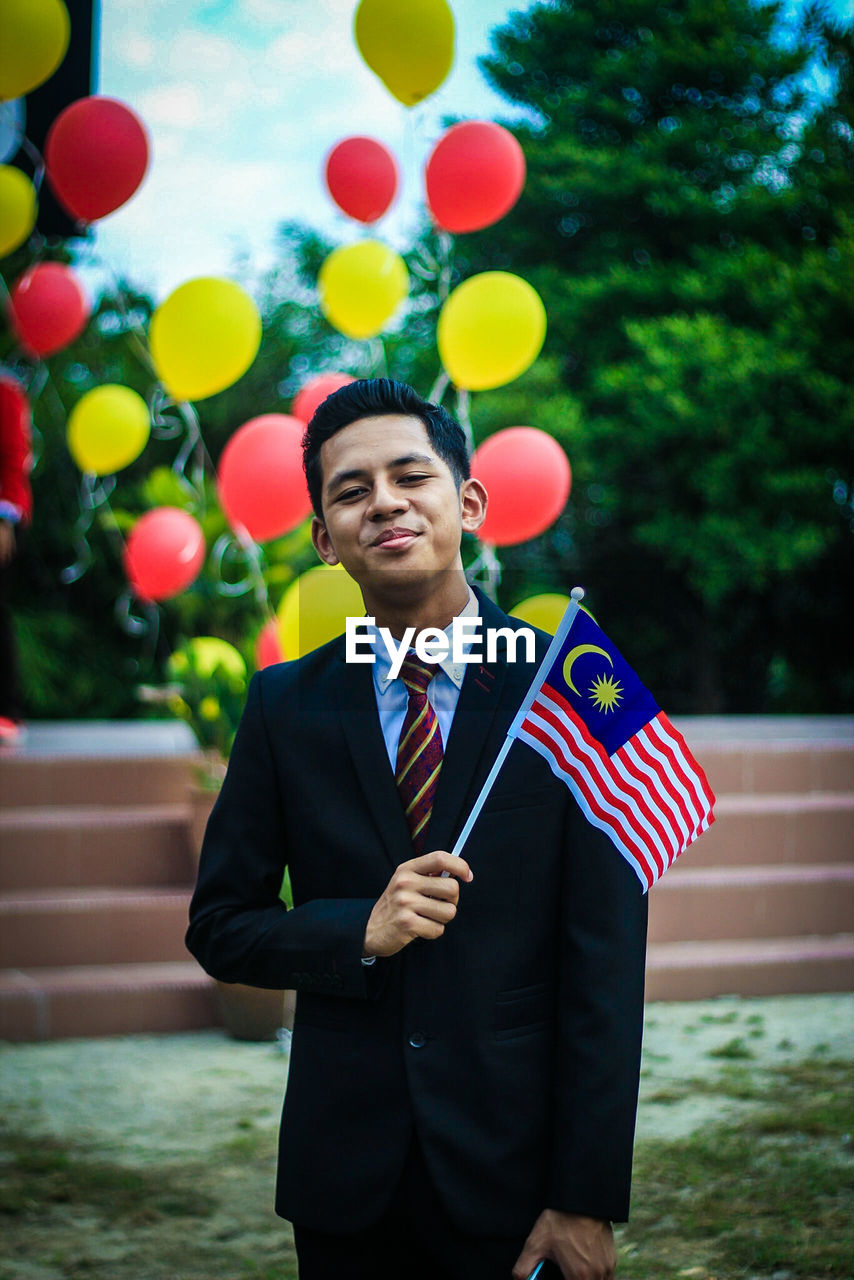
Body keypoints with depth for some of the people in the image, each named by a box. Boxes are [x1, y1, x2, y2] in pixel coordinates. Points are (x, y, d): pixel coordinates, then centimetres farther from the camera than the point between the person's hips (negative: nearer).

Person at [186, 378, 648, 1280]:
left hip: (512, 1167, -2)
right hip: (345, 1169, 2)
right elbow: (219, 927, 6)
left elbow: (605, 961, -9)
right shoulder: (285, 707, 2)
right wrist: (361, 932, -14)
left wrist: (588, 1199, -12)